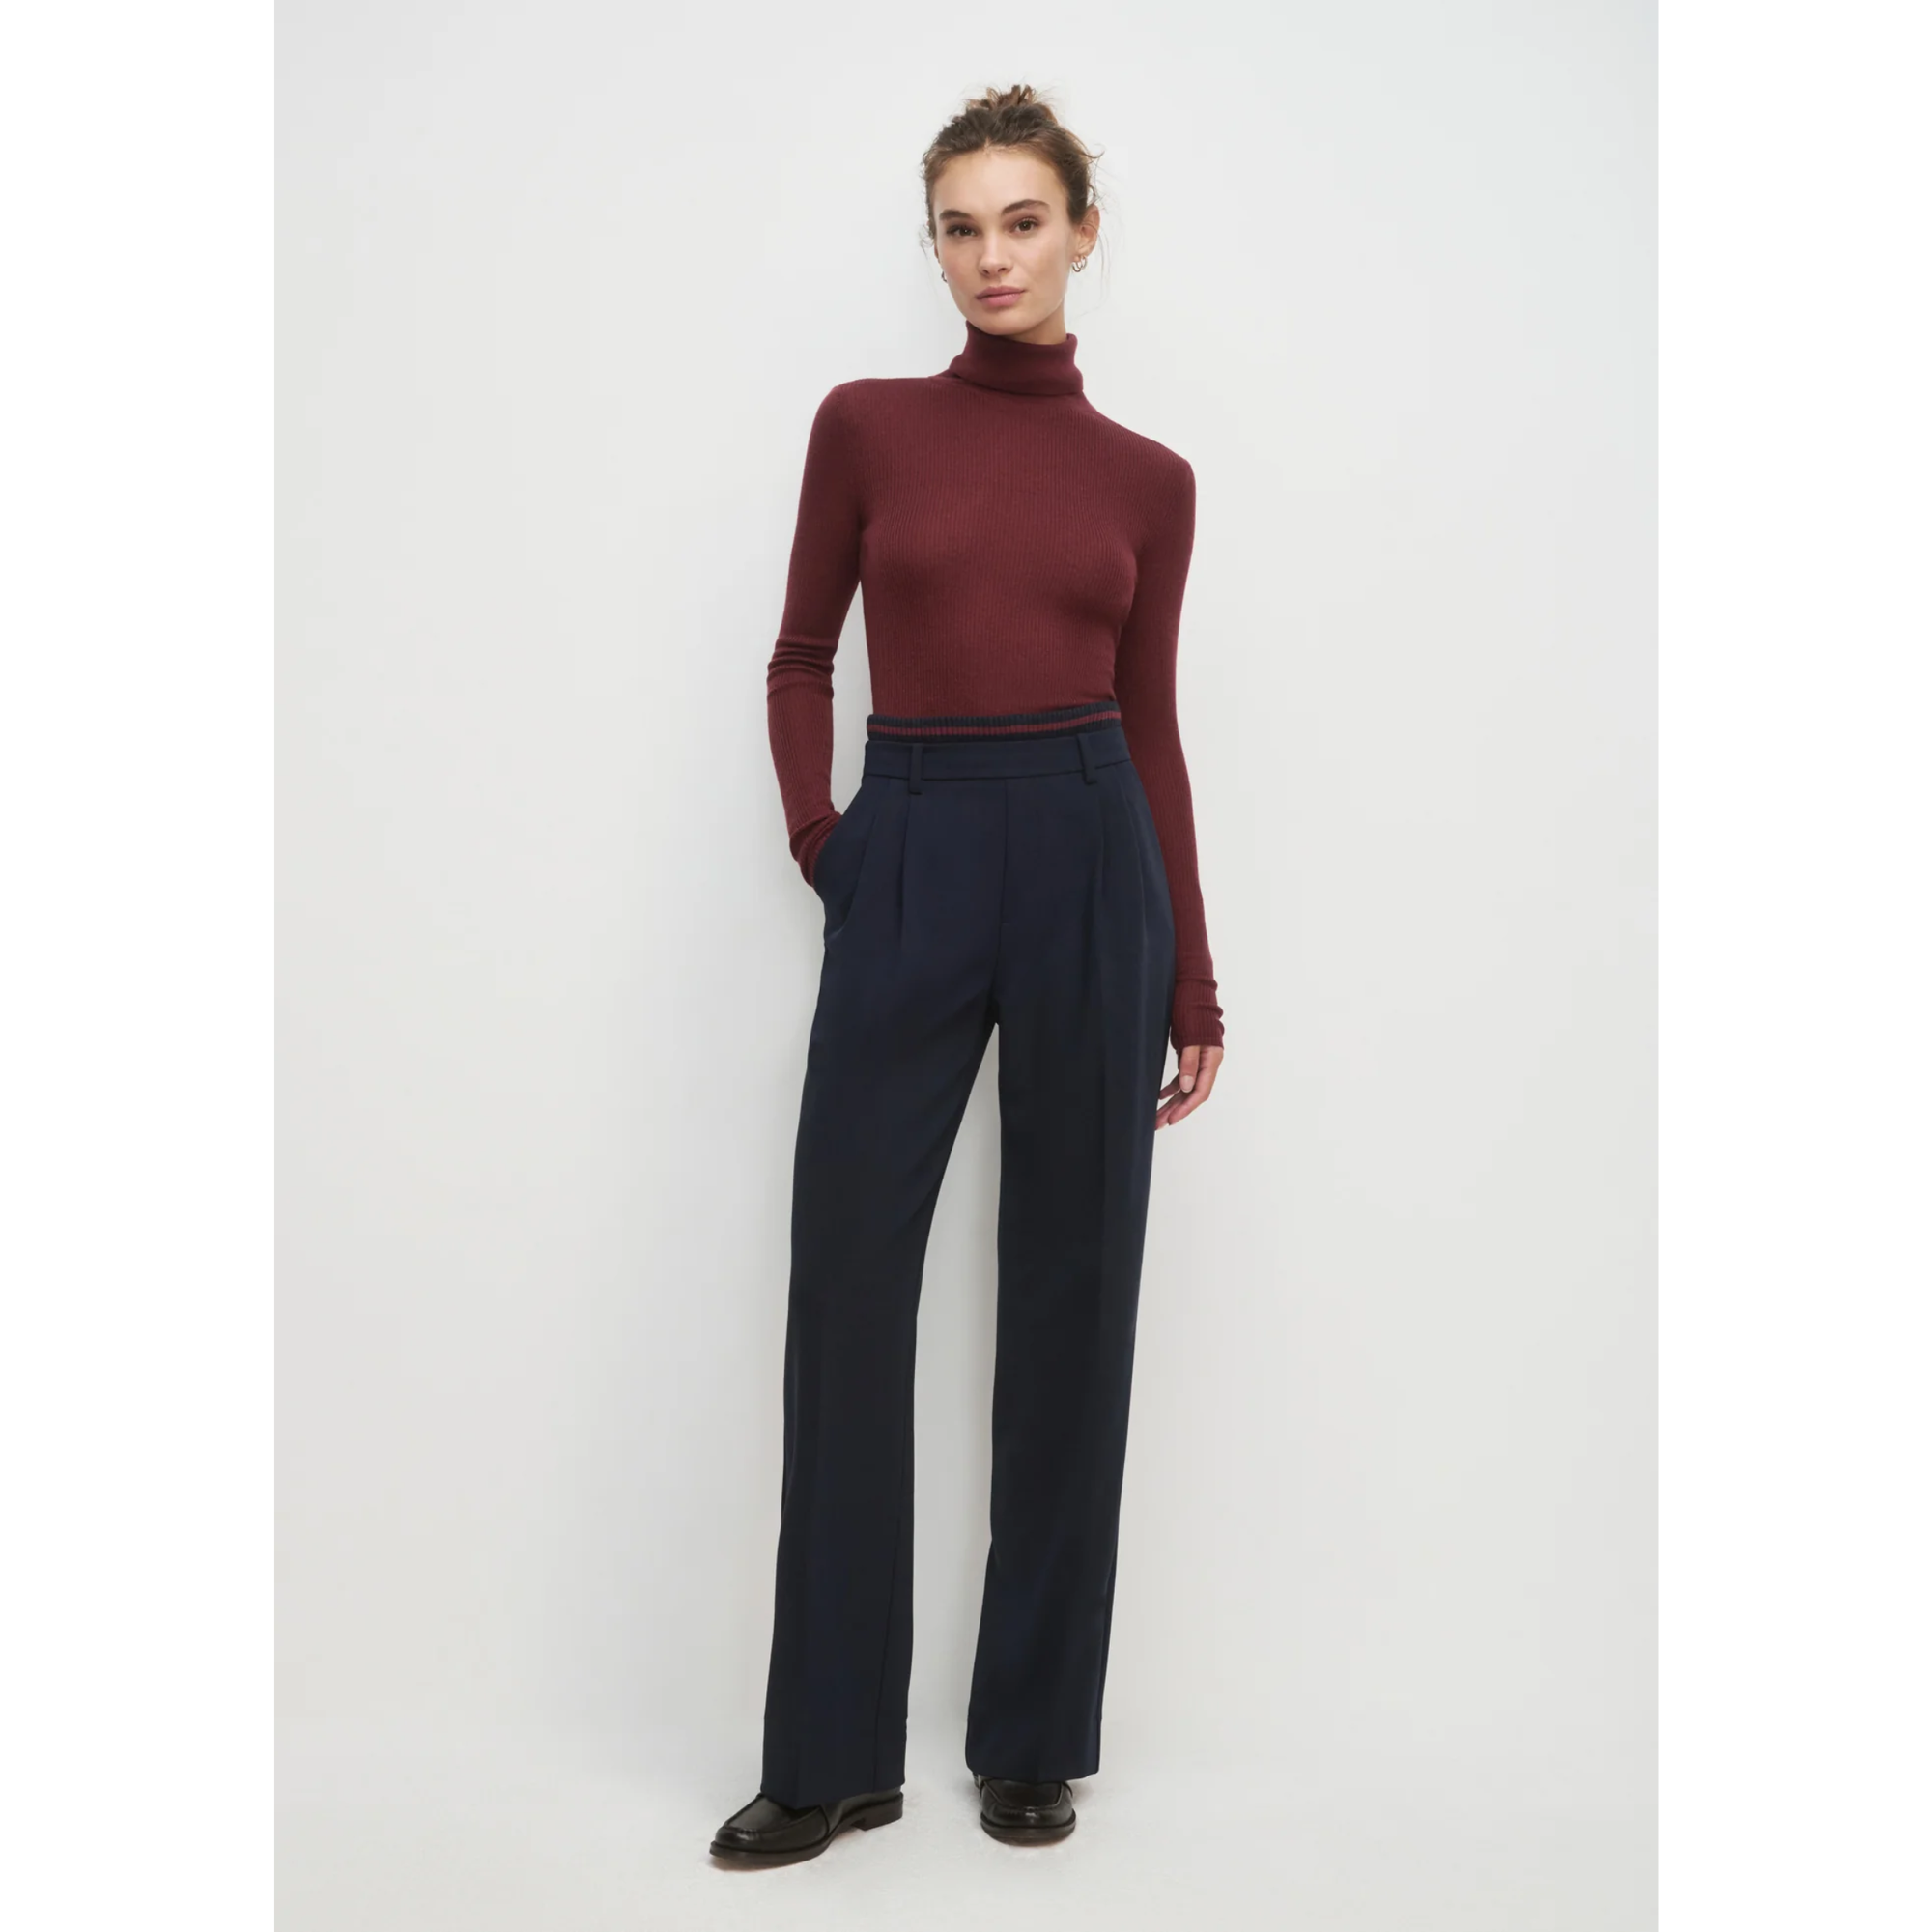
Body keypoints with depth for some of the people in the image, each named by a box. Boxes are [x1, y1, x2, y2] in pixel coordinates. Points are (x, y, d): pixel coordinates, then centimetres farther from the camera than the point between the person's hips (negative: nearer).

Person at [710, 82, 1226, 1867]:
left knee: (1070, 1300, 5)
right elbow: (803, 659, 12)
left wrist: (1196, 987, 8)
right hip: (910, 866, 0)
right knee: (846, 1296, -1)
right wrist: (818, 834, -4)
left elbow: (1152, 725, 9)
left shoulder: (1145, 478, 8)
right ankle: (834, 1754, 14)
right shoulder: (868, 425, 6)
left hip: (1090, 861, 1)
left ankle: (1037, 1736, 21)